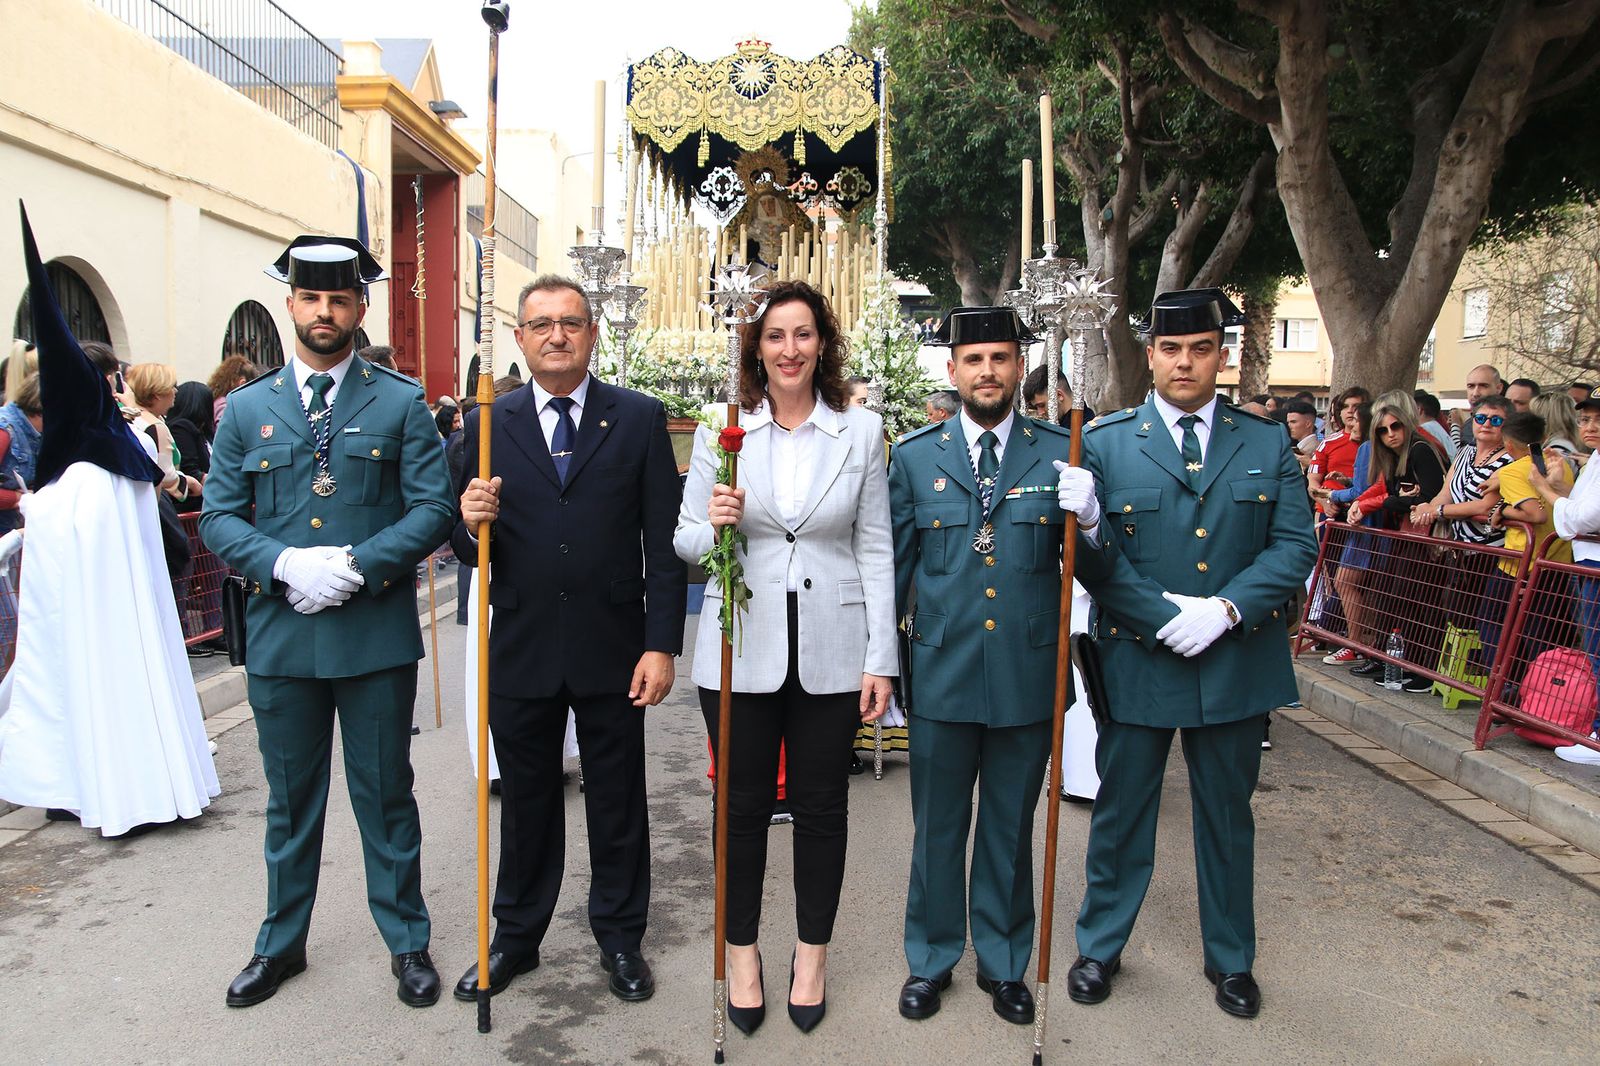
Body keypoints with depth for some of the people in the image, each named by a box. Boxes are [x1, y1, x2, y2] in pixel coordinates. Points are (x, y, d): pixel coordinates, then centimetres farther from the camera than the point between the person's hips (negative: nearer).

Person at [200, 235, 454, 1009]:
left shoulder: (401, 403, 1)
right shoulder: (246, 409, 7)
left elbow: (433, 508, -6)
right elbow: (218, 518, 4)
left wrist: (356, 567, -18)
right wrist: (287, 564, -14)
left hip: (376, 635, -2)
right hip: (279, 637, 2)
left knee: (386, 796, 10)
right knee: (290, 800, 17)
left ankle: (407, 942, 27)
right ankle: (281, 944, 35)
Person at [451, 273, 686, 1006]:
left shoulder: (640, 419, -1)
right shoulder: (487, 426, 3)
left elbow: (664, 542, -4)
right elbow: (469, 550, 5)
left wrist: (662, 645, -10)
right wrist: (470, 523, -19)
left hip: (611, 648, -1)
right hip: (520, 649, 2)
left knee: (617, 802, 12)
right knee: (525, 801, 16)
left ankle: (620, 938, 32)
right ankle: (515, 938, 35)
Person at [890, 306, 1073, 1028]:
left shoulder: (1060, 453, 1)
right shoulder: (915, 457, 2)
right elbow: (892, 569, 6)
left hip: (1029, 676, 0)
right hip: (942, 675, 0)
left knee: (1011, 829, 16)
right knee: (937, 829, 14)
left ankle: (1004, 964, 35)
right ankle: (931, 959, 34)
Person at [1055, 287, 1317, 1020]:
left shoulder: (1267, 445, 3)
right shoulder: (1104, 441, -3)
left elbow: (1295, 546, -3)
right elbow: (1094, 563, -5)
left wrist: (1224, 610, -16)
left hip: (1237, 661, 2)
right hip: (1138, 659, -2)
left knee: (1227, 815, 18)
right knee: (1121, 812, 12)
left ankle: (1230, 960, 37)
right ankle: (1100, 947, 33)